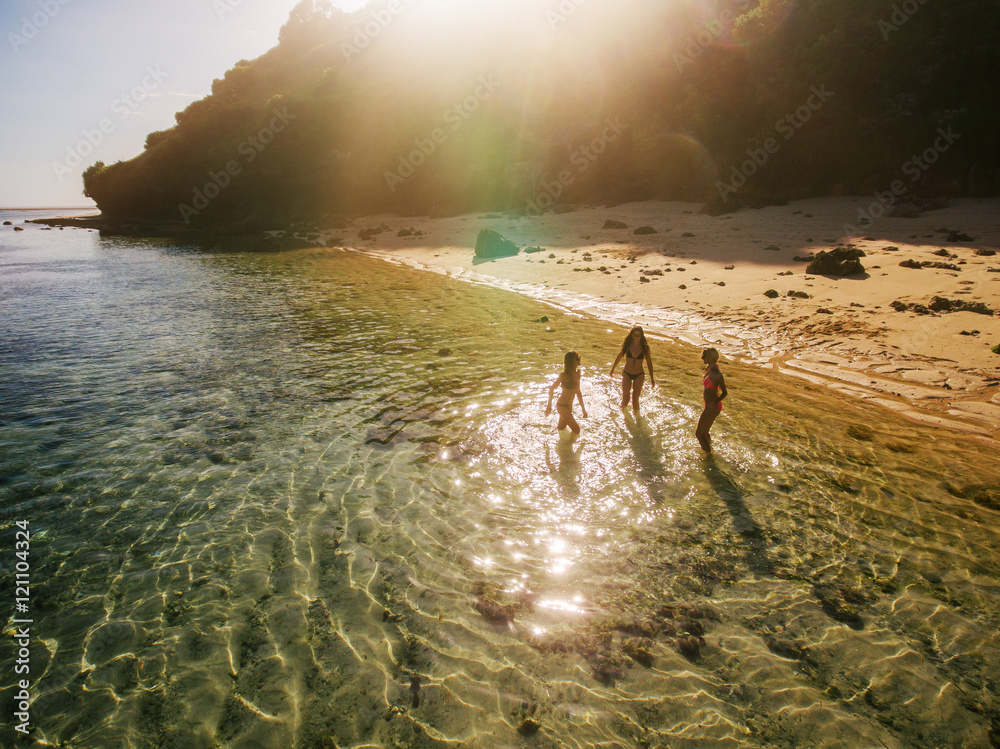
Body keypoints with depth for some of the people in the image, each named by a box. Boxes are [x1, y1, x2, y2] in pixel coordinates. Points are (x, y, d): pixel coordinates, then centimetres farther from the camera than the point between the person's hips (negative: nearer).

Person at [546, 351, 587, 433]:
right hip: (562, 407, -7)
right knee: (576, 430, -4)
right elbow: (551, 389, -11)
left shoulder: (577, 373, 2)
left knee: (561, 428, 18)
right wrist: (549, 406, -5)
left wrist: (583, 408, 14)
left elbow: (578, 392, 12)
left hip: (569, 406, 7)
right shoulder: (565, 375, -21)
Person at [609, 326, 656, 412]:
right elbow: (620, 356, 9)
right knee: (625, 399, -4)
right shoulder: (627, 345, -8)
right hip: (627, 374, 0)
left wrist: (652, 378, 4)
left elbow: (649, 363, 1)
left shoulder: (645, 347, -9)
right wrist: (613, 369, 19)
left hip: (639, 375, 0)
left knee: (635, 399, -1)